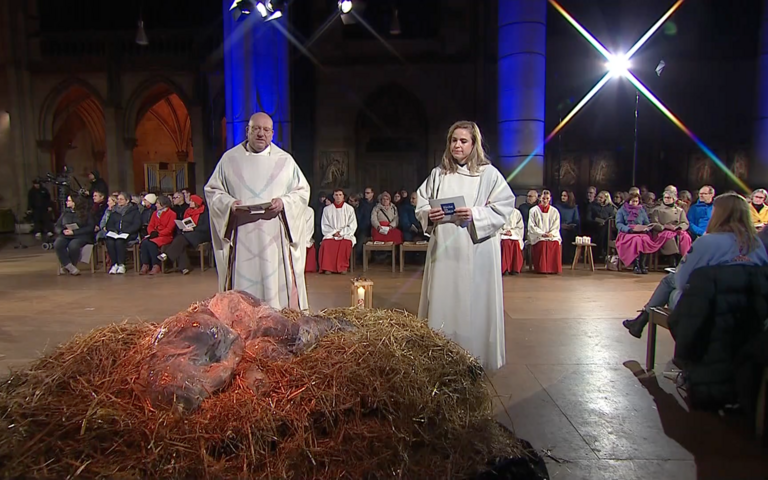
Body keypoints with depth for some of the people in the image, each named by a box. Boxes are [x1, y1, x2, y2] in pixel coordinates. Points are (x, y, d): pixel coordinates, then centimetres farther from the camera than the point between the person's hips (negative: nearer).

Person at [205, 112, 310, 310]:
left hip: (275, 238, 0)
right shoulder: (230, 158, 10)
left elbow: (303, 191, 9)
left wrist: (283, 202, -10)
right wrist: (229, 203, -8)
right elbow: (212, 190, 12)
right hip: (241, 239, 0)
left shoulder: (285, 160, 10)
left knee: (277, 285, -2)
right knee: (243, 286, 0)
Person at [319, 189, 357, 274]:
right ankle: (328, 267, -22)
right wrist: (333, 232, -9)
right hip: (331, 234, 1)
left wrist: (341, 233, -9)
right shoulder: (327, 209, 7)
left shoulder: (349, 209, 4)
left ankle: (343, 267, -23)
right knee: (326, 244, -31)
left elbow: (352, 225, 2)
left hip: (346, 235, -1)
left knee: (346, 244, -34)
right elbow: (325, 226, 6)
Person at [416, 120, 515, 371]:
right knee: (442, 301, 6)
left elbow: (504, 207, -5)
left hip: (477, 250, -3)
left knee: (474, 303, 2)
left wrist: (475, 215, -18)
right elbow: (421, 204, 13)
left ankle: (475, 357, 16)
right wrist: (429, 214, -8)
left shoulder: (488, 173, 1)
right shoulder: (438, 174, 10)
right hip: (443, 250, 3)